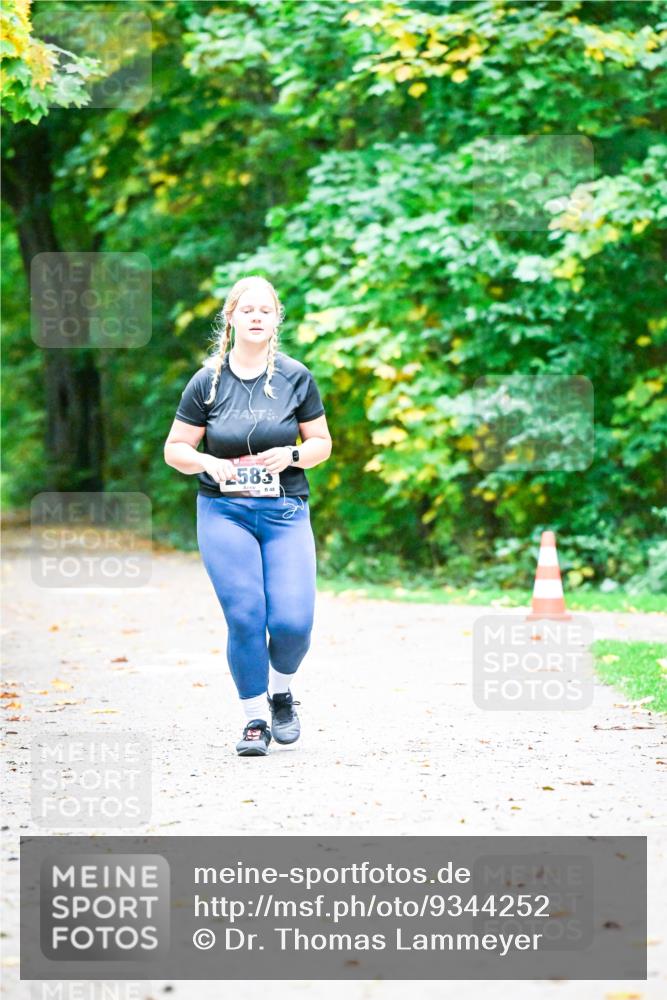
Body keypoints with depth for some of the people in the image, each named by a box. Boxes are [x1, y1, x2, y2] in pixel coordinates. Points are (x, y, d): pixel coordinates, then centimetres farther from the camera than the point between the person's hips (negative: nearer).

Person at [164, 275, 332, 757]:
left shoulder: (296, 377, 3)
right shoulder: (207, 382, 1)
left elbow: (322, 443, 9)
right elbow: (175, 449, 5)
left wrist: (291, 455, -12)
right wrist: (208, 462, -15)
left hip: (285, 512, 1)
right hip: (224, 512, 0)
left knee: (292, 622, -10)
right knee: (245, 618, -9)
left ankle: (281, 692, 21)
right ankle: (255, 720, 7)